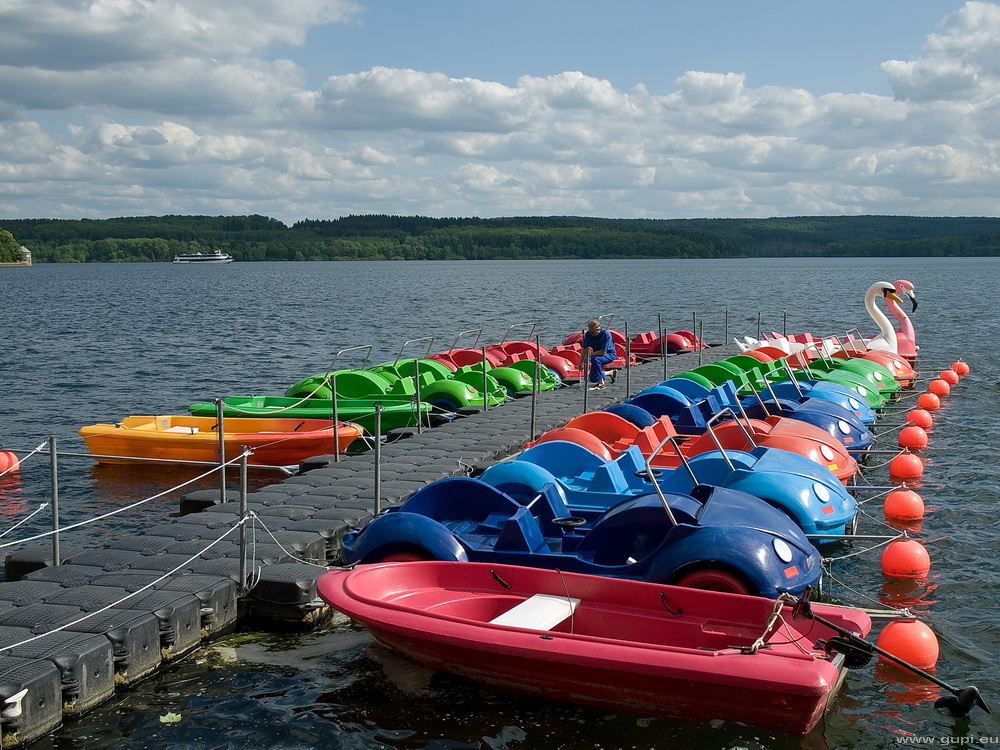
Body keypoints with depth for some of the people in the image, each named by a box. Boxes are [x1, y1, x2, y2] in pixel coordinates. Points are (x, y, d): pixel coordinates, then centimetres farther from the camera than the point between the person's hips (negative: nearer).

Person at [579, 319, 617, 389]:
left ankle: (601, 383, -26)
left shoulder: (606, 334, -29)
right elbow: (584, 348, -6)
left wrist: (591, 354, -26)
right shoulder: (588, 334, -14)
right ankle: (611, 373, 34)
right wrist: (580, 362, -11)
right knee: (593, 378, 6)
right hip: (597, 354, 7)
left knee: (595, 359, -37)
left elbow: (603, 352, -30)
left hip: (609, 354, -7)